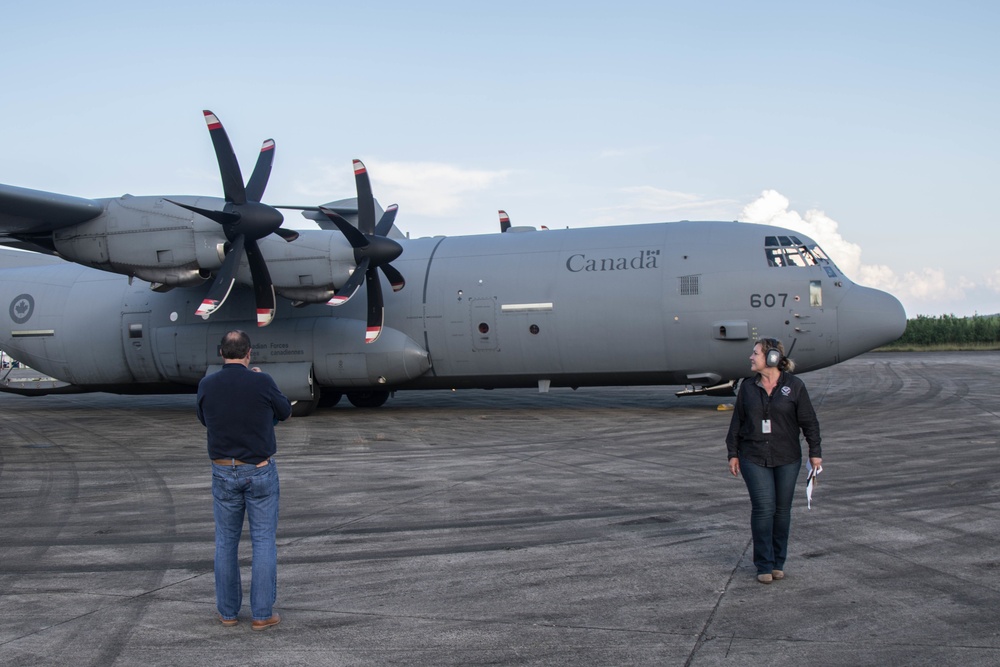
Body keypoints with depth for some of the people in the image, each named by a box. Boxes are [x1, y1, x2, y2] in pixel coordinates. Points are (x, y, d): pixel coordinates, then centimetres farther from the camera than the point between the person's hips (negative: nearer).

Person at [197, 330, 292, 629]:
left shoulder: (206, 385, -6)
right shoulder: (262, 382, -13)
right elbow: (284, 412, 5)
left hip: (224, 471, 2)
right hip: (260, 471, -2)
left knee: (226, 542, 14)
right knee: (264, 542, 5)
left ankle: (228, 610, 20)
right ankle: (262, 613, 6)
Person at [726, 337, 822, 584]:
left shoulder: (794, 385, -3)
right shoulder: (747, 387, 3)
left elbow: (809, 421, 1)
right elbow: (737, 422, 8)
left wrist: (815, 452, -1)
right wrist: (733, 453, 6)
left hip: (787, 459, 0)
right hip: (754, 458, 0)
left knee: (782, 509, 6)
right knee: (763, 508, -7)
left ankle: (778, 562, 20)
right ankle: (764, 565, 0)